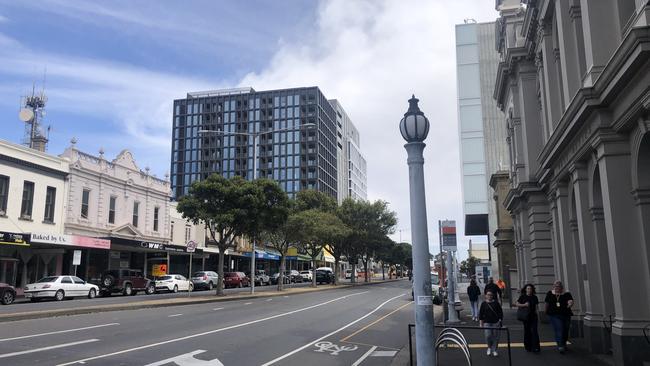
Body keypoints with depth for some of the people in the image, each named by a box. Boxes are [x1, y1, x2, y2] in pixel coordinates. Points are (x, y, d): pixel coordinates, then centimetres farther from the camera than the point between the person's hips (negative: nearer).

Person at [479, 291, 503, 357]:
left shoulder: (496, 303, 1)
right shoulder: (484, 304, 1)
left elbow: (500, 312, 7)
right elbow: (481, 314, 5)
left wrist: (500, 320, 1)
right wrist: (481, 323, 2)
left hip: (496, 322, 1)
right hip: (487, 323, -1)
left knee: (495, 337, 4)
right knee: (488, 336, -8)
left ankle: (494, 350, 19)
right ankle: (489, 348, 18)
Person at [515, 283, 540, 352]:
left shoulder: (534, 297, 7)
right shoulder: (522, 297, 0)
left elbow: (536, 306, 14)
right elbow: (517, 304, -4)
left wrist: (536, 312, 2)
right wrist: (524, 305, -17)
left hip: (533, 316, 1)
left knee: (534, 331, -9)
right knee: (527, 332, 6)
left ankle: (535, 347, -11)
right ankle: (528, 347, 17)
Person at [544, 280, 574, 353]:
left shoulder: (566, 294, -1)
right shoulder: (550, 294, 4)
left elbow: (570, 301, -16)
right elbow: (547, 303, 14)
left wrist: (570, 304, -37)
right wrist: (547, 312, 17)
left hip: (565, 315, 1)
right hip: (554, 315, -1)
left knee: (565, 331, 12)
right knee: (559, 330, -15)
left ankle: (564, 344, 36)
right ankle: (560, 346, -18)